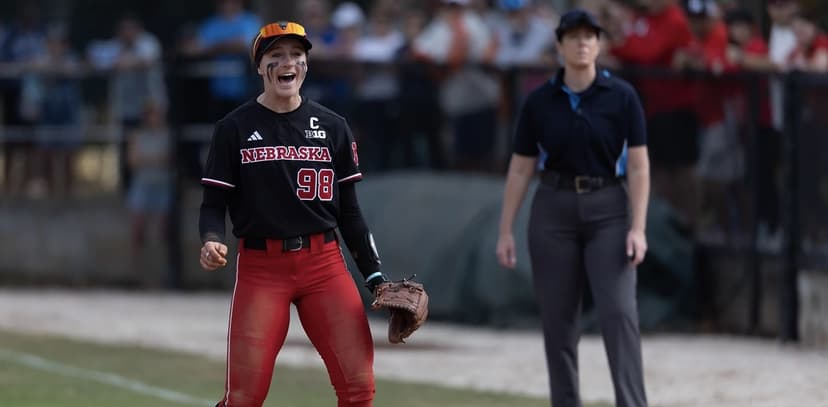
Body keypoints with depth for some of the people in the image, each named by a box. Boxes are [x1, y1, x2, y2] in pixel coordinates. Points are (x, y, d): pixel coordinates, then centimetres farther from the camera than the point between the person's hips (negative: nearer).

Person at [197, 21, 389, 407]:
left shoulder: (333, 127, 9)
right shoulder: (235, 128, 1)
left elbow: (349, 210, 13)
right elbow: (213, 203, 1)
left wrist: (375, 275, 8)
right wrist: (212, 242, -20)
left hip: (324, 263, 2)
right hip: (260, 266, -2)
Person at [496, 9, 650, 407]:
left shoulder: (621, 96, -4)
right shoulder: (539, 101, 0)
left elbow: (638, 166, -5)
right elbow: (520, 169, 6)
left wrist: (638, 228, -13)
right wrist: (505, 231, 3)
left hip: (608, 211, -2)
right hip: (554, 210, 2)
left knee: (618, 312, -14)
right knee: (557, 318, 3)